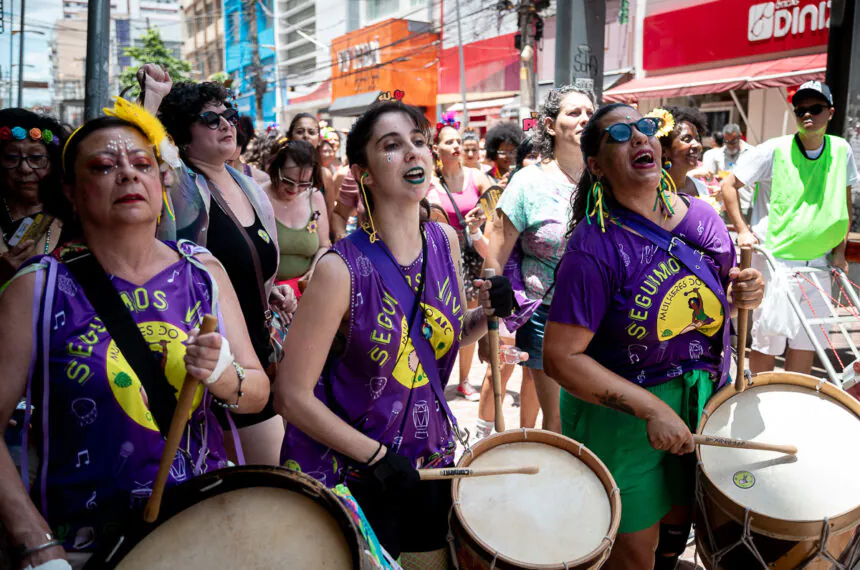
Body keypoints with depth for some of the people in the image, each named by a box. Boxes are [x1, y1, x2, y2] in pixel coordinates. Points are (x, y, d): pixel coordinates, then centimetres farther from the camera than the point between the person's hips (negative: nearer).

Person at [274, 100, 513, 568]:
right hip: (349, 472, -5)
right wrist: (378, 457, -17)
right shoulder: (341, 269, -23)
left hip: (430, 461, 5)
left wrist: (489, 313, -8)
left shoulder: (444, 241, -5)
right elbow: (292, 396, -18)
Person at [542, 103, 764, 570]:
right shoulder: (594, 247, -22)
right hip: (619, 410, -6)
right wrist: (651, 409, -27)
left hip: (702, 402, 6)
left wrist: (743, 294, -9)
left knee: (678, 530, 24)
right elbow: (561, 357, -24)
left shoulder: (703, 217, -3)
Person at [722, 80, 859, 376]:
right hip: (775, 262, -4)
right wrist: (742, 230, -11)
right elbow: (729, 185, -4)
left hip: (818, 264, 5)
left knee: (807, 340, 12)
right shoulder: (774, 150, -9)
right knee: (767, 342, 1)